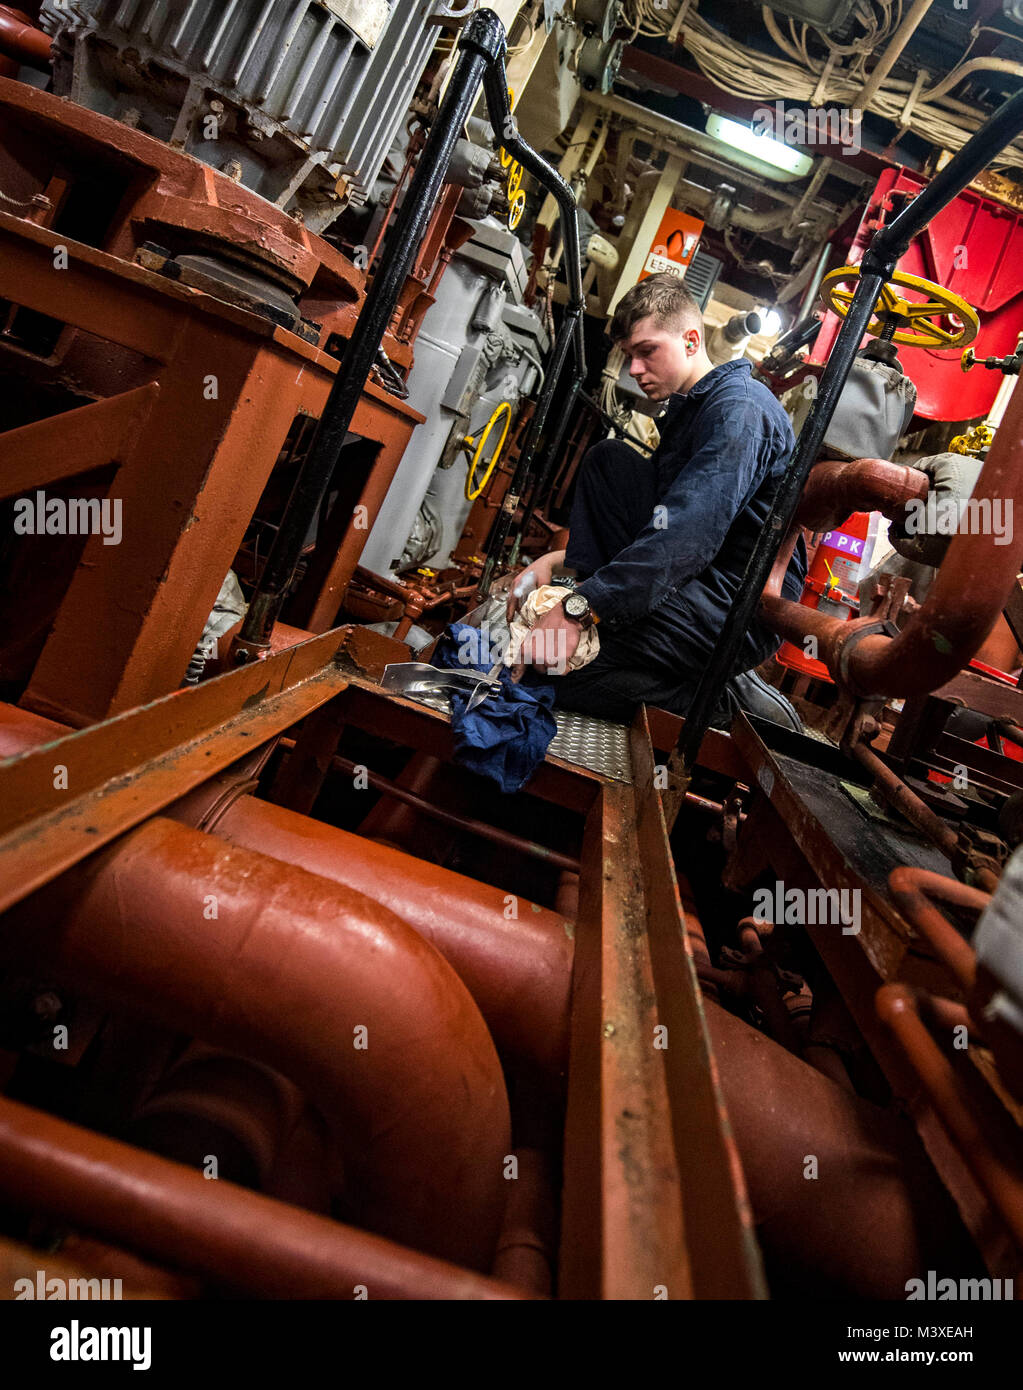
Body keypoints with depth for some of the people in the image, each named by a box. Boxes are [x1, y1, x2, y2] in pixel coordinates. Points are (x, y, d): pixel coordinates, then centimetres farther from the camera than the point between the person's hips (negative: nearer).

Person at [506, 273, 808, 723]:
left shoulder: (740, 409, -15)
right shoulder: (686, 407, 18)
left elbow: (686, 532, -30)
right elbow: (670, 519, 18)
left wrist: (578, 609, -37)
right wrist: (558, 560, 4)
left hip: (743, 608, -10)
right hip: (696, 578, 10)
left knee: (546, 667, -24)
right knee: (608, 459, 8)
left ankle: (709, 694, -8)